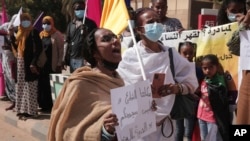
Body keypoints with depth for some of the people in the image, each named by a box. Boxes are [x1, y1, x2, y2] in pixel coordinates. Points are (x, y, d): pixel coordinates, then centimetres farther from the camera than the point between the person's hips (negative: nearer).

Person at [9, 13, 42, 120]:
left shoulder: (33, 32, -8)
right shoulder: (20, 33, 15)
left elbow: (39, 48, -15)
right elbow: (16, 47, 17)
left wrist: (33, 63, -21)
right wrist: (12, 35, 8)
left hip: (29, 64, -8)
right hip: (20, 63, 8)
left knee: (30, 88, -3)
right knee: (21, 88, 10)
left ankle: (30, 111, 3)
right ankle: (23, 110, 18)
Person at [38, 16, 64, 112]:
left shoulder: (57, 34, -2)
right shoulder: (41, 34, 14)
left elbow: (61, 50, -6)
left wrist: (59, 64, -11)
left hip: (53, 65, -5)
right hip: (42, 64, 5)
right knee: (42, 84, 5)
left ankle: (53, 106, 4)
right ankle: (44, 105, 15)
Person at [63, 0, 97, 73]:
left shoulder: (90, 23, 2)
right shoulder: (70, 25, 14)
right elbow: (67, 42, 13)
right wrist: (64, 58, 6)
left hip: (84, 58, -4)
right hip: (72, 58, 5)